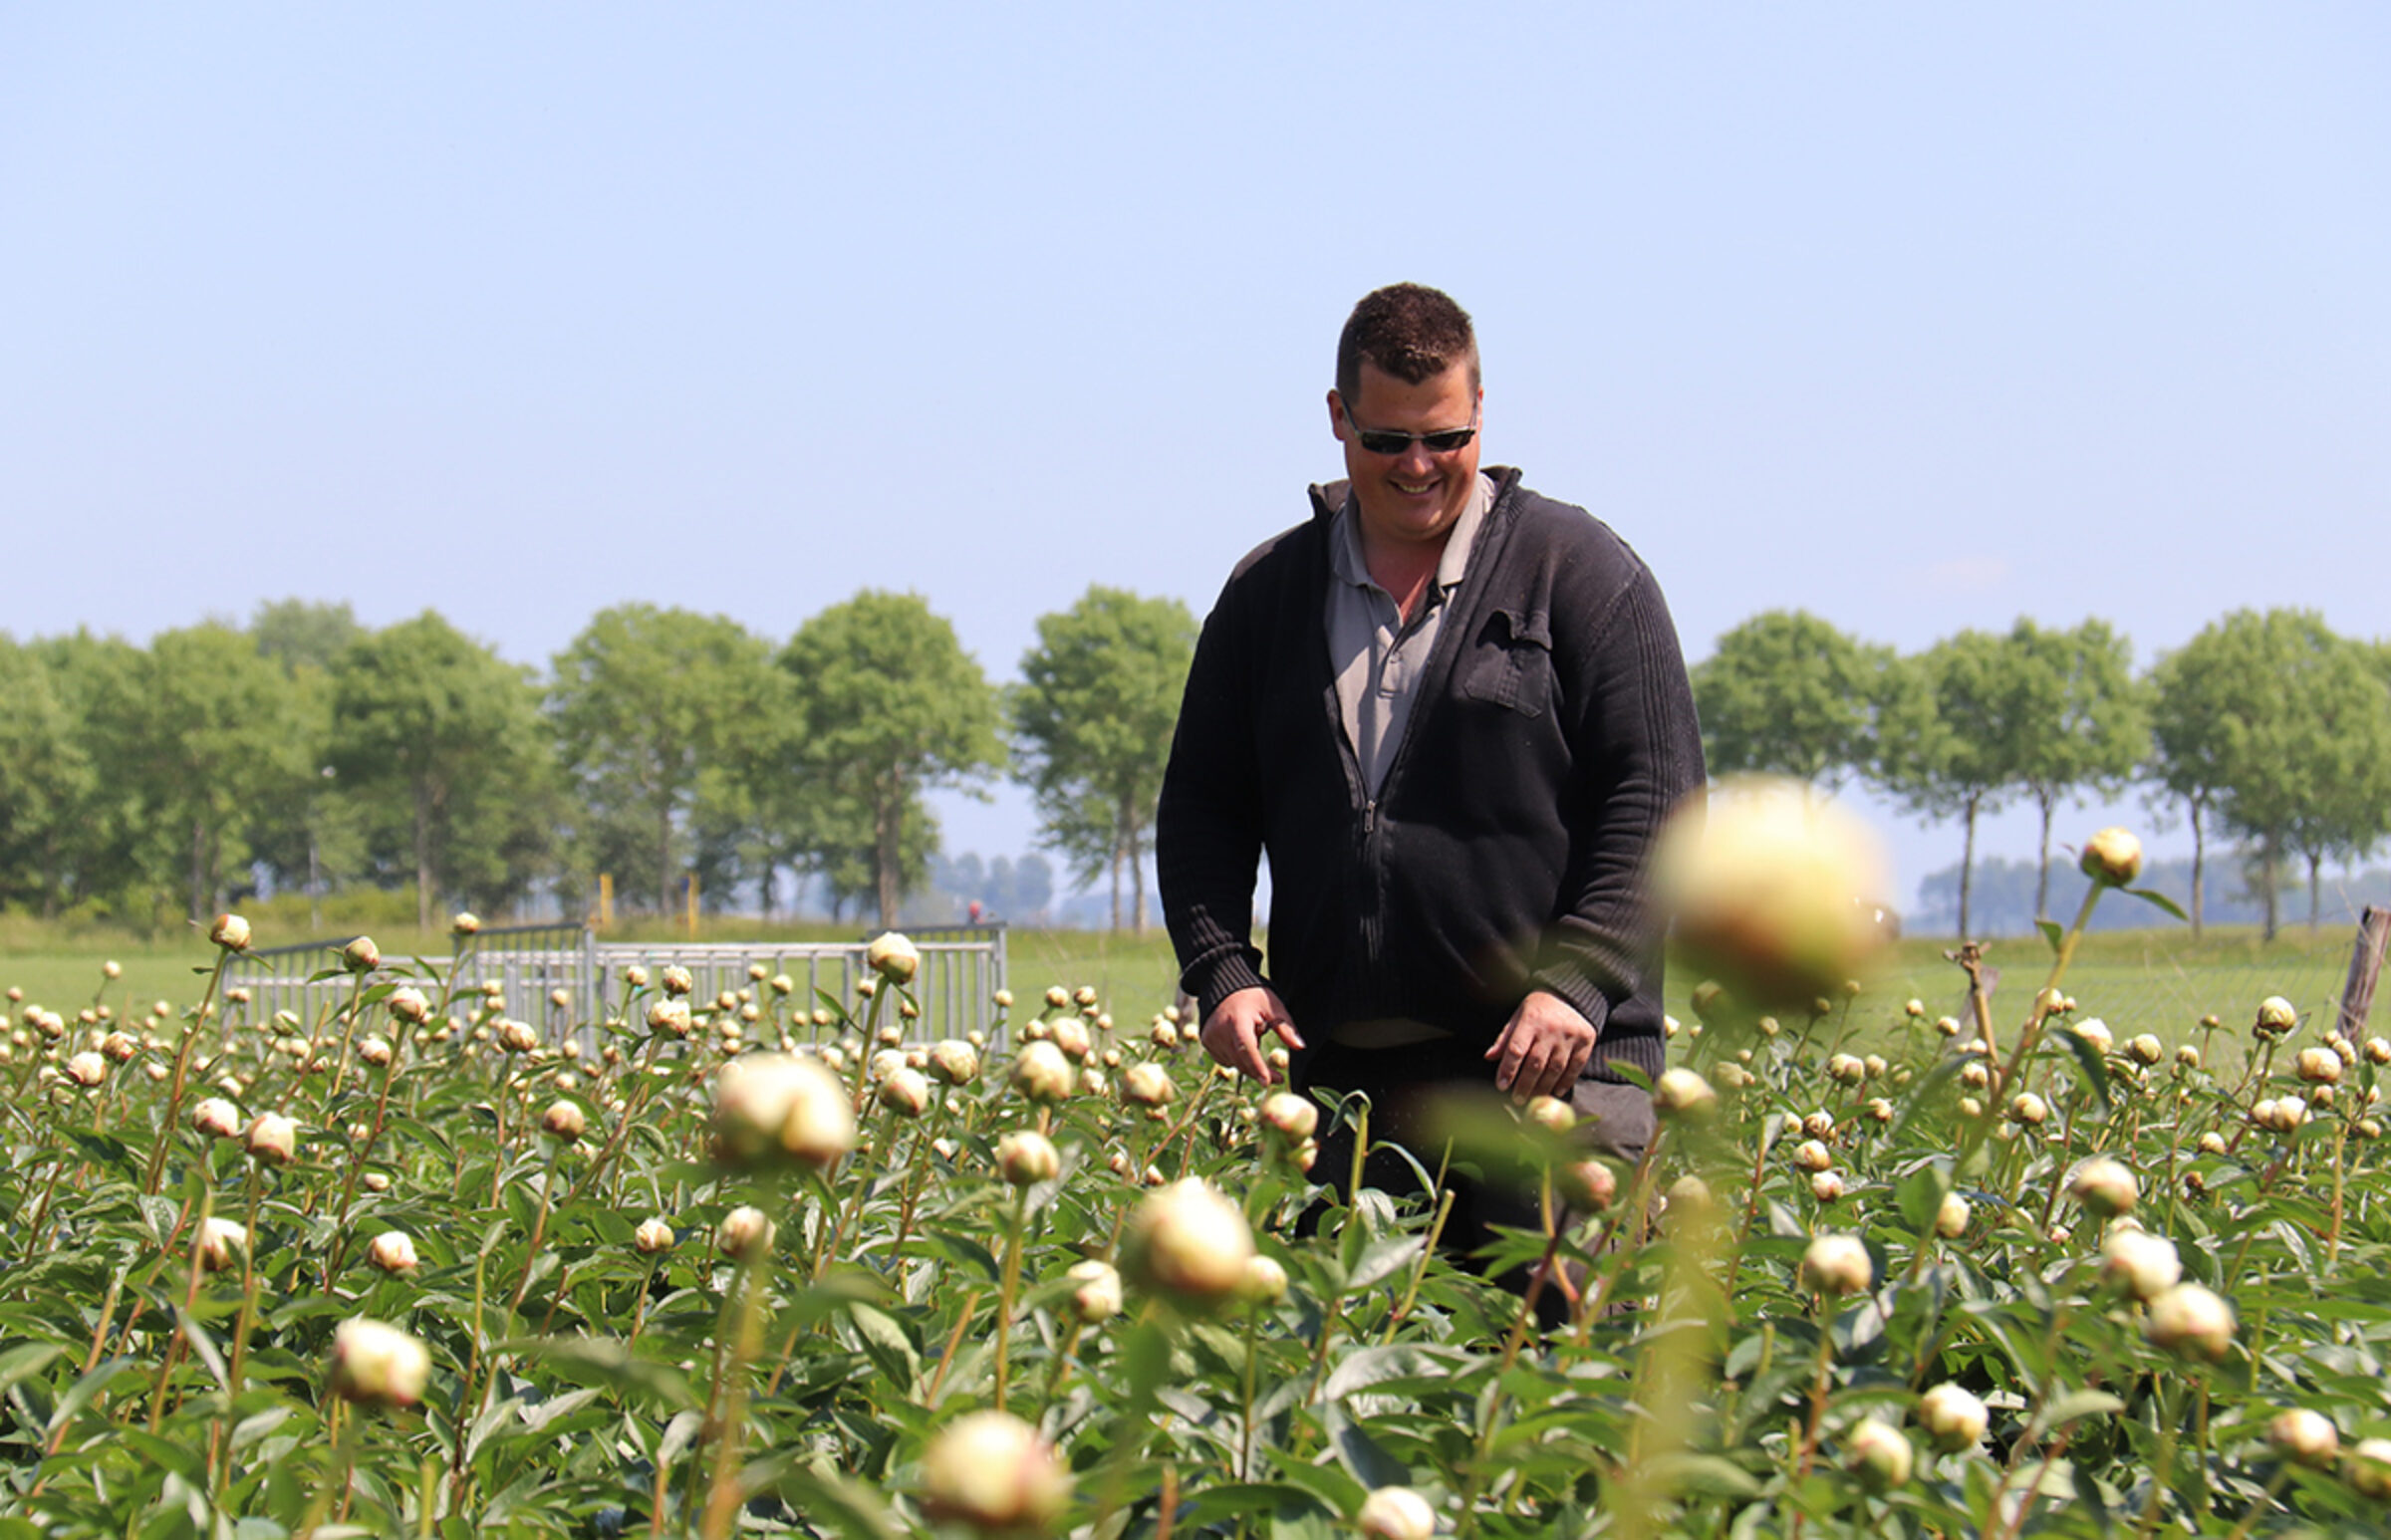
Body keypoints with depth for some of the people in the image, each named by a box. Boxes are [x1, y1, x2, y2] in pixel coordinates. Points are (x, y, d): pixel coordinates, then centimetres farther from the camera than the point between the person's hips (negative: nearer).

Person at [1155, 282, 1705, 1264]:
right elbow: (1200, 807, 19)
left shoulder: (1580, 571, 5)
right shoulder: (1267, 593, 16)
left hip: (1545, 1069, -3)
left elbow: (1652, 799, -1)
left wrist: (1575, 981, -13)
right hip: (1340, 1075, 4)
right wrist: (1220, 968, 1)